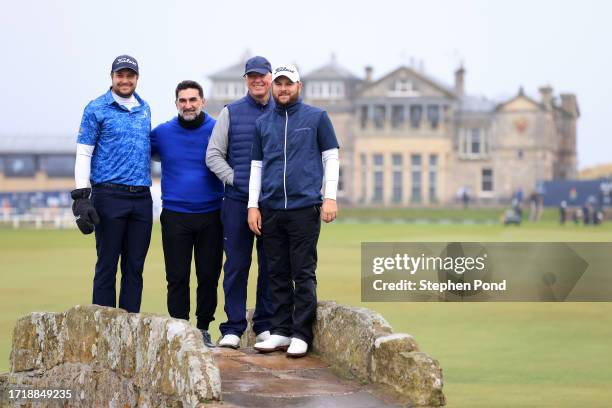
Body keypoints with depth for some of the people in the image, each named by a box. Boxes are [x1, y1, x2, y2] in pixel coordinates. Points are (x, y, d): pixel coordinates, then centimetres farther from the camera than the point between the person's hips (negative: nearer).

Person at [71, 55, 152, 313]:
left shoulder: (144, 109, 15)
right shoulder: (96, 109, 0)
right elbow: (83, 154, -4)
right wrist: (82, 197, -12)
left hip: (141, 197, 5)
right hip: (109, 197, -5)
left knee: (135, 267, 6)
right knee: (107, 265, -3)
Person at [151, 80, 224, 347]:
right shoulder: (162, 133, 2)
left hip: (211, 216, 0)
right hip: (175, 216, 0)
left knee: (209, 276, 5)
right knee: (177, 278, 2)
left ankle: (203, 328, 17)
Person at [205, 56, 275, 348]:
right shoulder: (231, 113, 6)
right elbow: (214, 155, 4)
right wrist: (236, 179, -6)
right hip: (238, 201, -1)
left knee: (270, 266, 5)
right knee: (236, 265, 0)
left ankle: (265, 325, 14)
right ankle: (233, 328, 4)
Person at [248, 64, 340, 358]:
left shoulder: (316, 117, 4)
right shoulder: (263, 123, 14)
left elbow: (331, 158, 4)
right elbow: (256, 166, 16)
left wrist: (330, 197, -6)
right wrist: (253, 206, 9)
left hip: (305, 207, -4)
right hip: (271, 210, 4)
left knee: (304, 273, -3)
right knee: (278, 274, 7)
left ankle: (301, 335, -1)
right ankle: (280, 331, 13)